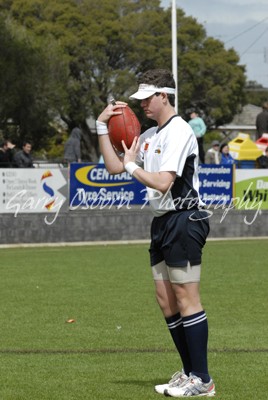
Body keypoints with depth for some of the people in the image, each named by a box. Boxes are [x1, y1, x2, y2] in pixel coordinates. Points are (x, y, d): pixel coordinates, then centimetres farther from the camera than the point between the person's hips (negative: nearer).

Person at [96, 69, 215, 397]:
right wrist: (102, 127, 12)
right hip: (161, 223, 9)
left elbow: (163, 183, -19)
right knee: (166, 301, 8)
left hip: (183, 221, -9)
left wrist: (132, 165, -5)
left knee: (186, 299, -9)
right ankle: (189, 373, 15)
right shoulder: (149, 135, 16)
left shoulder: (179, 132, -12)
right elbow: (114, 166, 16)